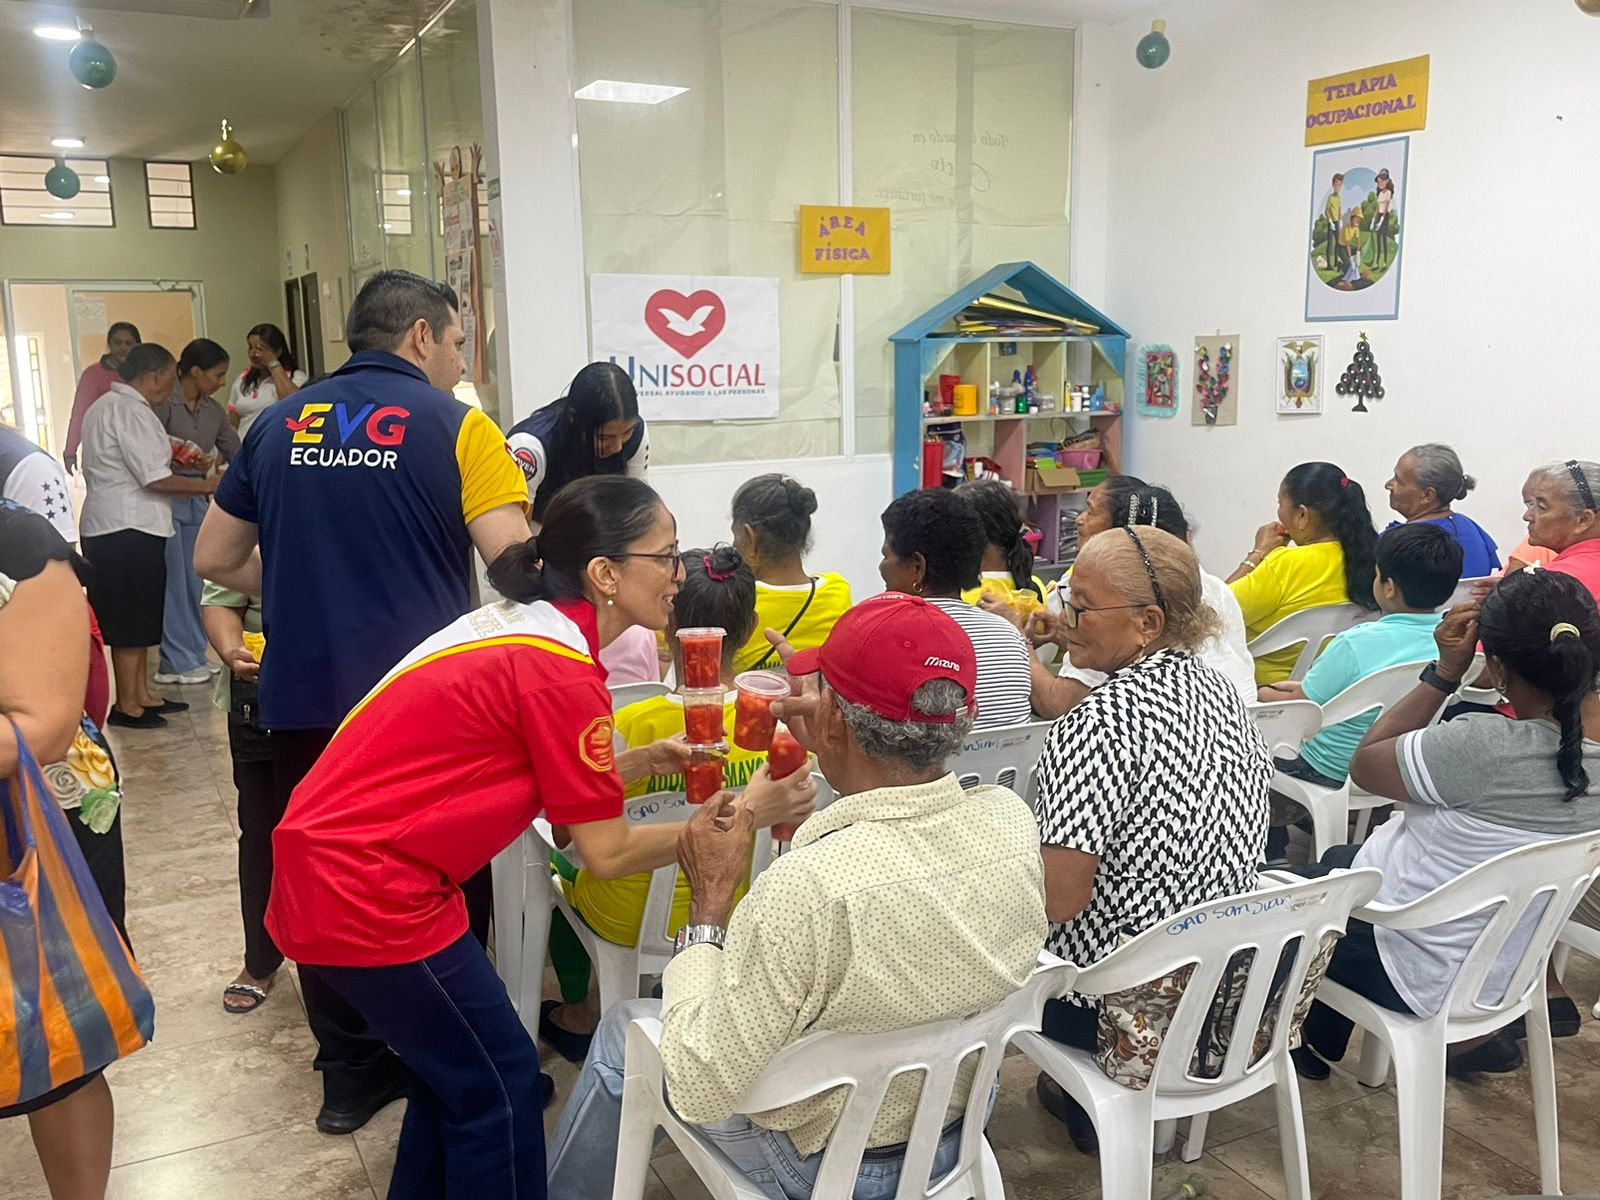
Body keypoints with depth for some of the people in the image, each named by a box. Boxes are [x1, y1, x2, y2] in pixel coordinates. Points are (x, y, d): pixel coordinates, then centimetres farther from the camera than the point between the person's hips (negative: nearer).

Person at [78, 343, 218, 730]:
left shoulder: (104, 405, 17)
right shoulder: (131, 410, -16)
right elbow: (156, 479, -19)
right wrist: (207, 486, -10)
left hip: (106, 527, 11)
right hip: (128, 528, -11)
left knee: (135, 616, 16)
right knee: (131, 620, -3)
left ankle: (142, 694, 24)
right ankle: (127, 705, 4)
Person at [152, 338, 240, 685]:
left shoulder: (213, 411, 10)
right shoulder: (162, 405, -10)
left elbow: (237, 453, 14)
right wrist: (186, 462, -25)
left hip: (197, 499, 7)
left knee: (193, 580, 10)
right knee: (173, 580, -4)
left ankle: (193, 655, 18)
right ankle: (176, 663, 3)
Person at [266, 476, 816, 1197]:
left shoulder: (520, 626, 6)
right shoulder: (562, 672, -21)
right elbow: (607, 853, -13)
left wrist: (647, 759, 9)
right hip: (367, 894, -9)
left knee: (453, 1070, 22)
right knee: (500, 1085, 5)